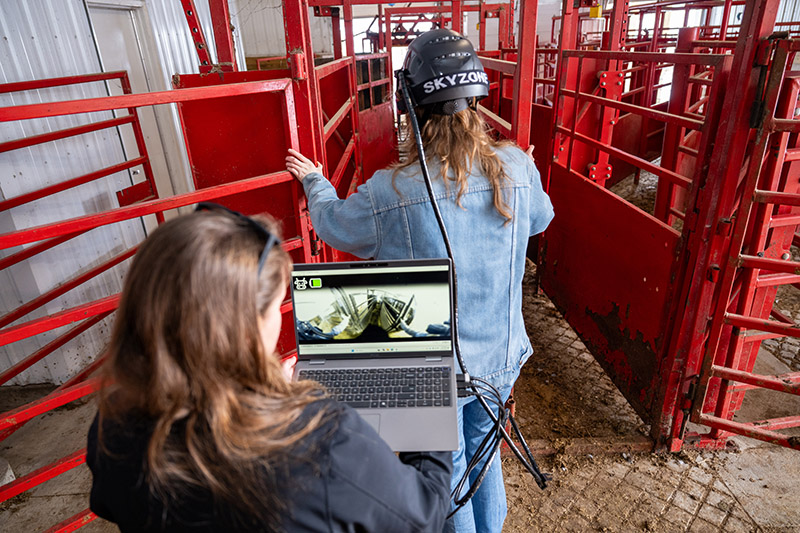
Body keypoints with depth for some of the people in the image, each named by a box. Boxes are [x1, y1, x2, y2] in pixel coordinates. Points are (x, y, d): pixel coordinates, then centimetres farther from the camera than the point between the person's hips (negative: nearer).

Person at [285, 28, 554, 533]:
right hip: (501, 359, 5)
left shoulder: (391, 194, -26)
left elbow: (332, 222, -4)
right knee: (483, 449, 30)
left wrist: (314, 180, 17)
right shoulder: (517, 169, -14)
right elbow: (541, 217, 9)